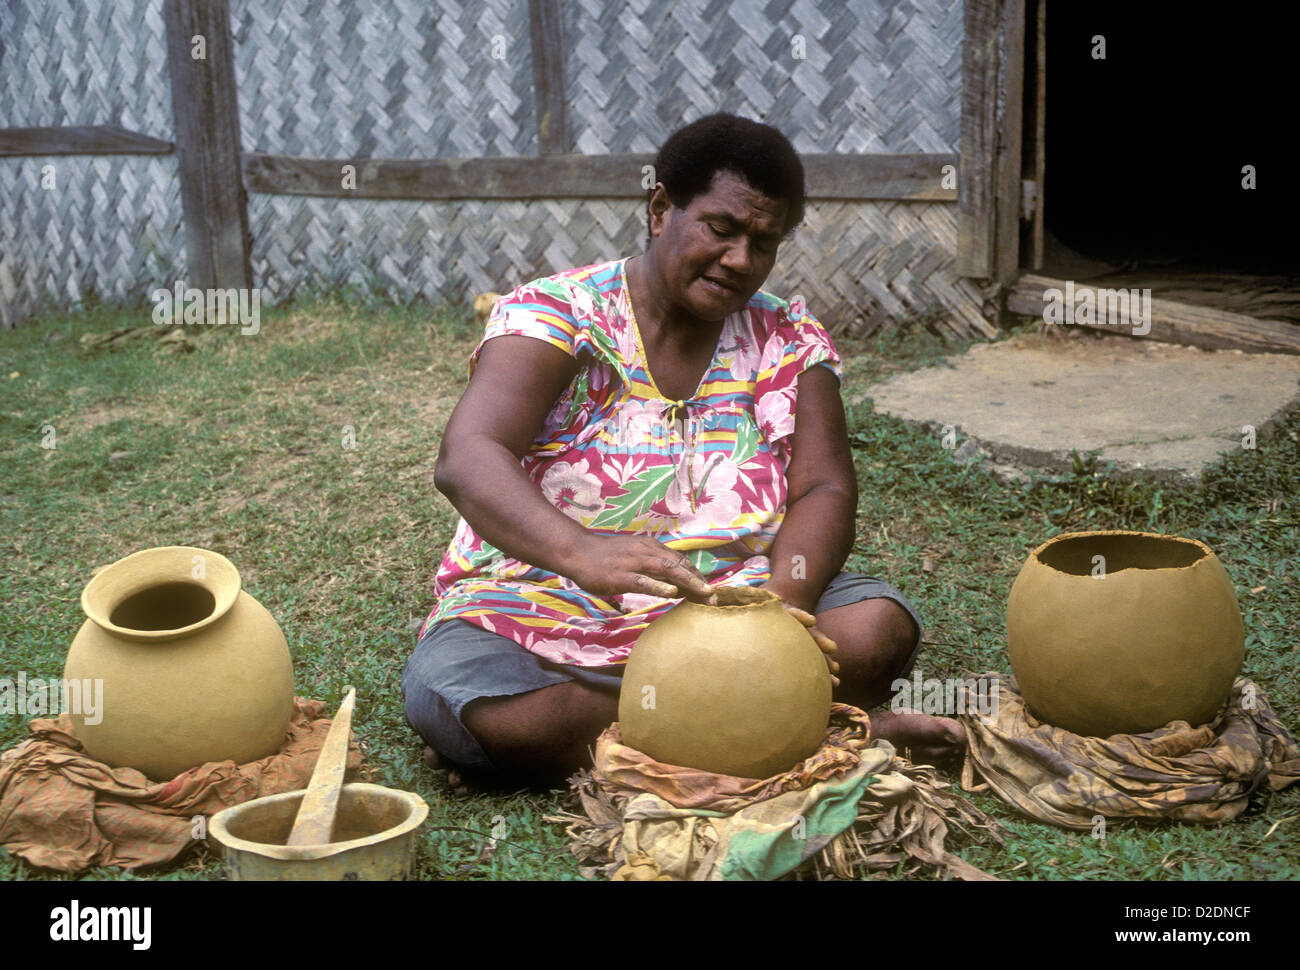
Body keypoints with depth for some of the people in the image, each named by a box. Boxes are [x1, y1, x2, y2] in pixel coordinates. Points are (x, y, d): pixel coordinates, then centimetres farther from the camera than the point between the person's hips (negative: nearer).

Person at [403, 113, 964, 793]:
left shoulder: (789, 342, 5)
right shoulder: (554, 314, -8)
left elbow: (823, 491, -3)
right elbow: (466, 459, -24)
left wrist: (784, 598, -26)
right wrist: (579, 551, -44)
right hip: (549, 609, -2)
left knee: (879, 628, -22)